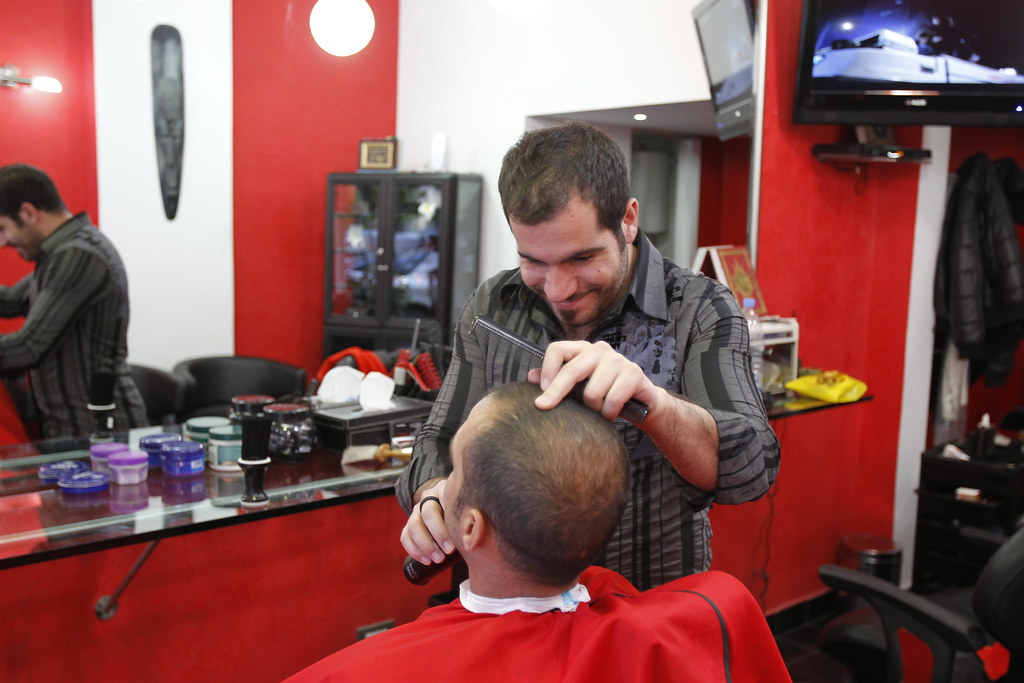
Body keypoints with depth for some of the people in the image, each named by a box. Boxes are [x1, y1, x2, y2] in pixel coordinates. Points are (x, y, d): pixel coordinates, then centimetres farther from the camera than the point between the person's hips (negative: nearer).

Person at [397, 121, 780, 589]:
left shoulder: (701, 311, -9)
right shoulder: (491, 307, 0)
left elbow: (749, 471, -19)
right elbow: (443, 443, 4)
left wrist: (652, 401, -38)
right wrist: (433, 498, -19)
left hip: (658, 603, -4)